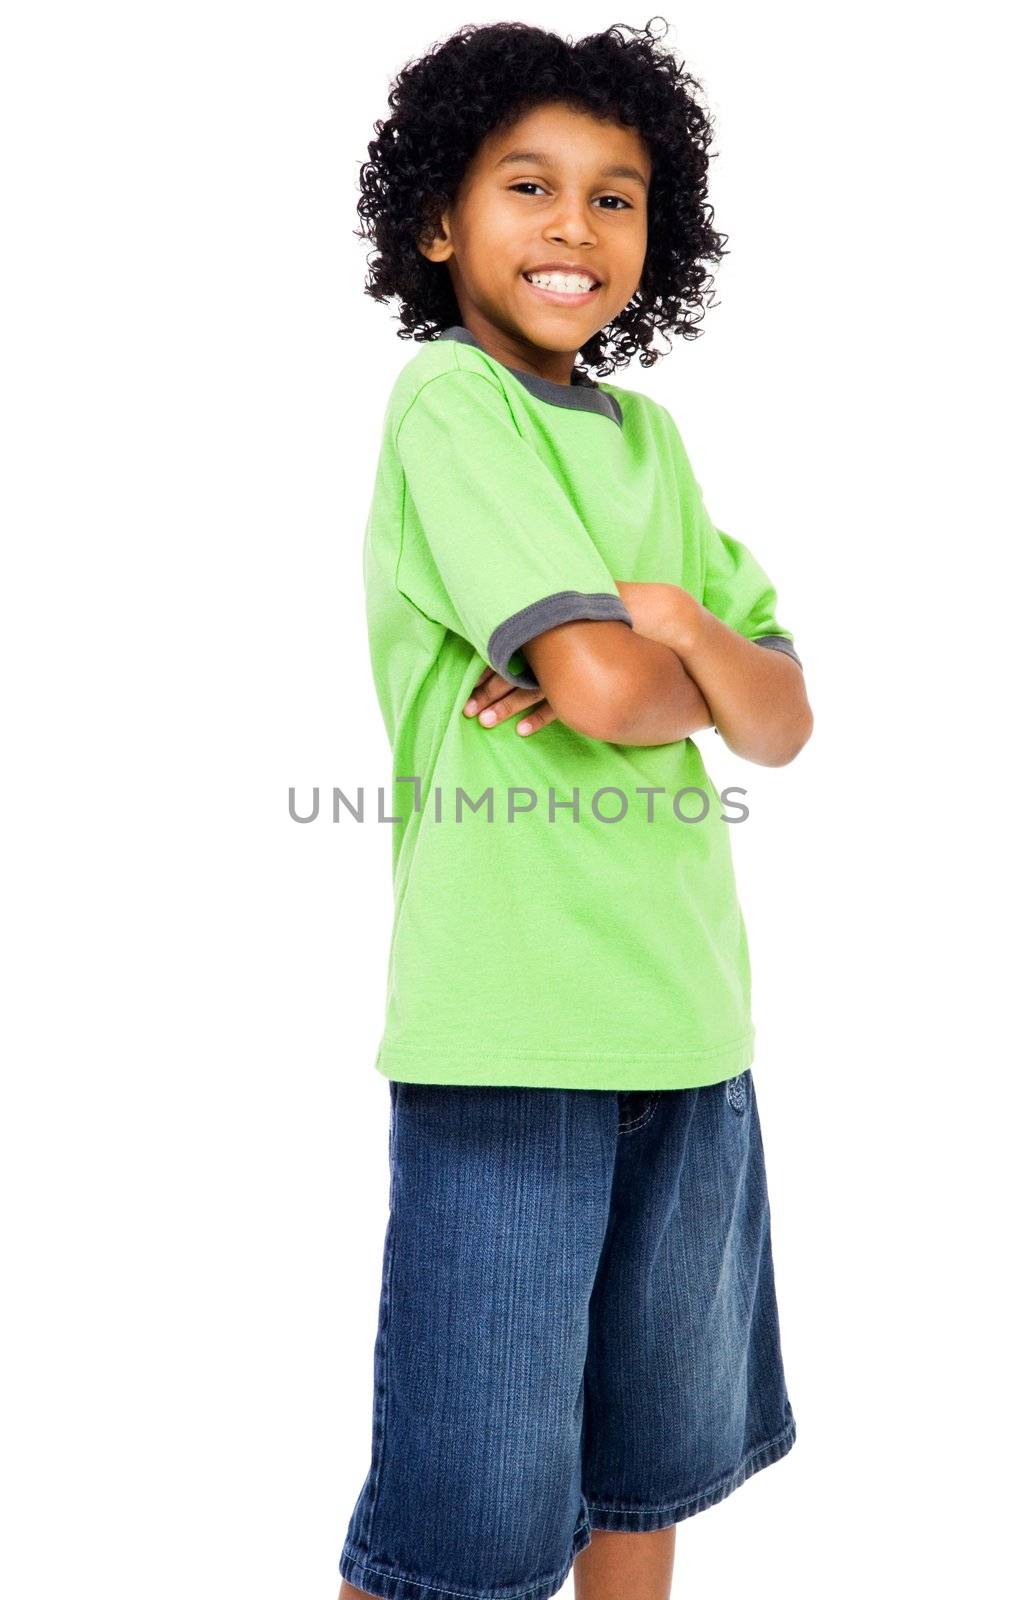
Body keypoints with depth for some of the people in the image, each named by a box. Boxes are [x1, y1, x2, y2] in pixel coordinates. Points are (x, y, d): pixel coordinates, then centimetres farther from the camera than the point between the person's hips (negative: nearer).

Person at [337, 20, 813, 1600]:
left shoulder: (648, 436, 14)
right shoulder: (447, 401, -6)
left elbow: (782, 726, 7)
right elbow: (600, 686, -19)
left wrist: (670, 619, -11)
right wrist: (699, 679, 1)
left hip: (690, 1014, 7)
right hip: (510, 1022, -7)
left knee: (659, 1470, 22)